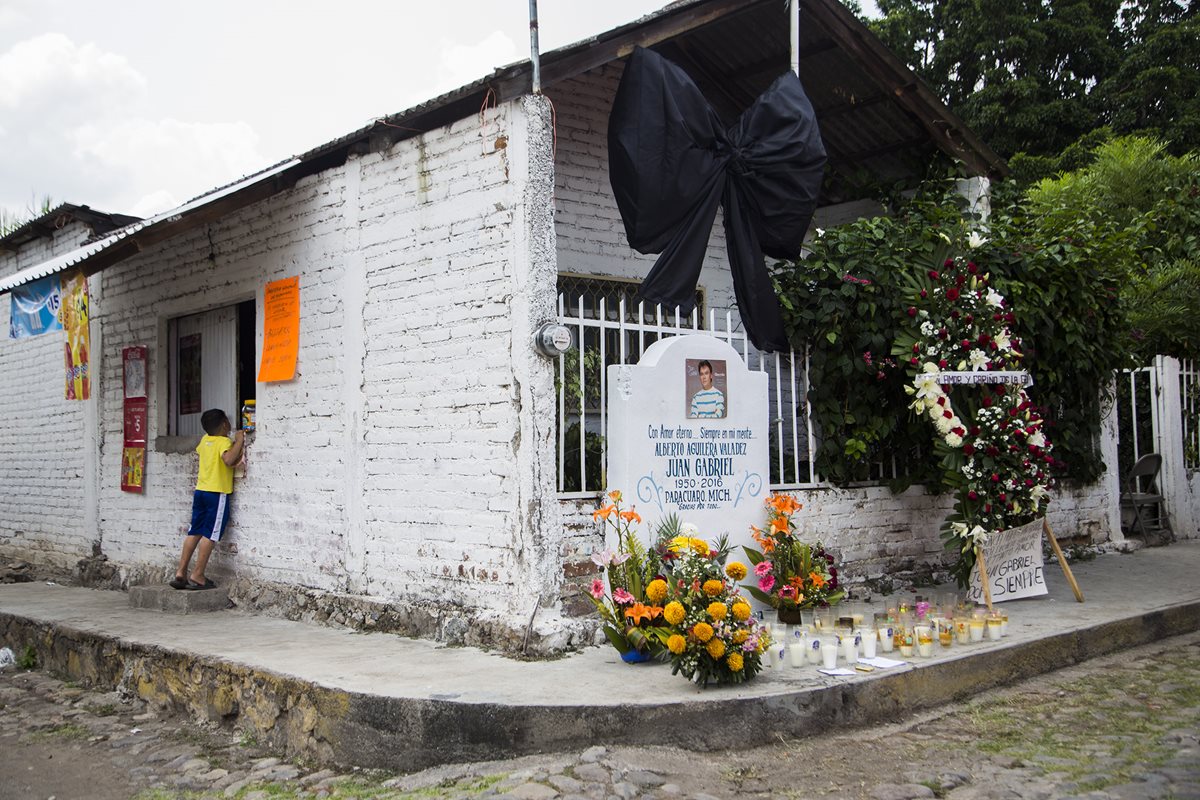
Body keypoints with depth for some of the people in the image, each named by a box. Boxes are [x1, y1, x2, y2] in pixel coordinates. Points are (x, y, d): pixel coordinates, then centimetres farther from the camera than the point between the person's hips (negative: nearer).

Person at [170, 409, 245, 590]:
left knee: (194, 532, 11)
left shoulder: (205, 440, 12)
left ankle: (181, 572, 10)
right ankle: (197, 576, -5)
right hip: (217, 493, -7)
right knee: (210, 534, -4)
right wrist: (239, 442, -18)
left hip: (200, 490, 7)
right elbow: (229, 460, -29)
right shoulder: (224, 442, -10)